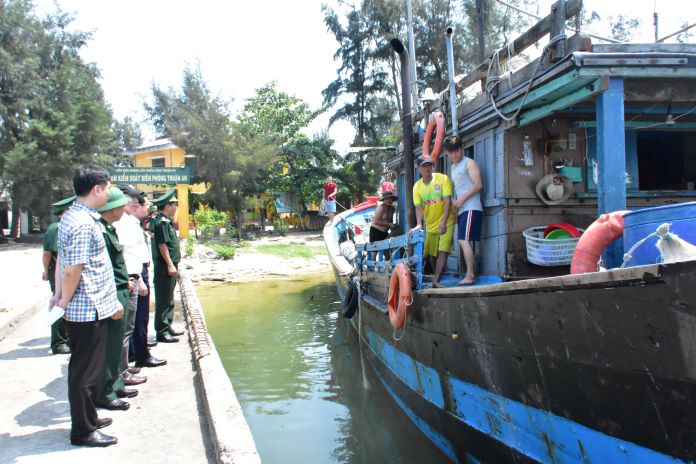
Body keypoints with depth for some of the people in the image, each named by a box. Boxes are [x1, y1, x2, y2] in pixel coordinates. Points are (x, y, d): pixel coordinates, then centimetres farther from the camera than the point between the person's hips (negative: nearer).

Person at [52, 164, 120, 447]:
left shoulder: (71, 217, 11)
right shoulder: (84, 224, -21)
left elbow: (62, 260, 15)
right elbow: (73, 270, -23)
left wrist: (59, 293, 13)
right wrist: (66, 300, -10)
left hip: (80, 310, 10)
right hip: (89, 310, -10)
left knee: (83, 368, 20)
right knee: (86, 371, 2)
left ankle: (87, 418, 34)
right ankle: (83, 431, 14)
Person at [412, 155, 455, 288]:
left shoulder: (443, 179, -12)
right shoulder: (417, 186, -2)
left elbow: (447, 201, -17)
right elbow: (419, 207, -6)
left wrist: (443, 222, -27)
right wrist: (419, 224, -23)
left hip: (446, 223, -4)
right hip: (430, 225, 4)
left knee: (443, 251, -14)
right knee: (432, 254, 13)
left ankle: (436, 281, -16)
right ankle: (436, 276, 32)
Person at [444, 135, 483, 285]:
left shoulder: (469, 163, -2)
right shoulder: (453, 167, 21)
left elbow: (478, 184, -12)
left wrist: (461, 199, -13)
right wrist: (455, 204, 11)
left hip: (471, 208, -8)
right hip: (461, 210, 8)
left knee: (464, 240, -16)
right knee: (466, 242, 6)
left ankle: (470, 276, -16)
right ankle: (473, 273, 9)